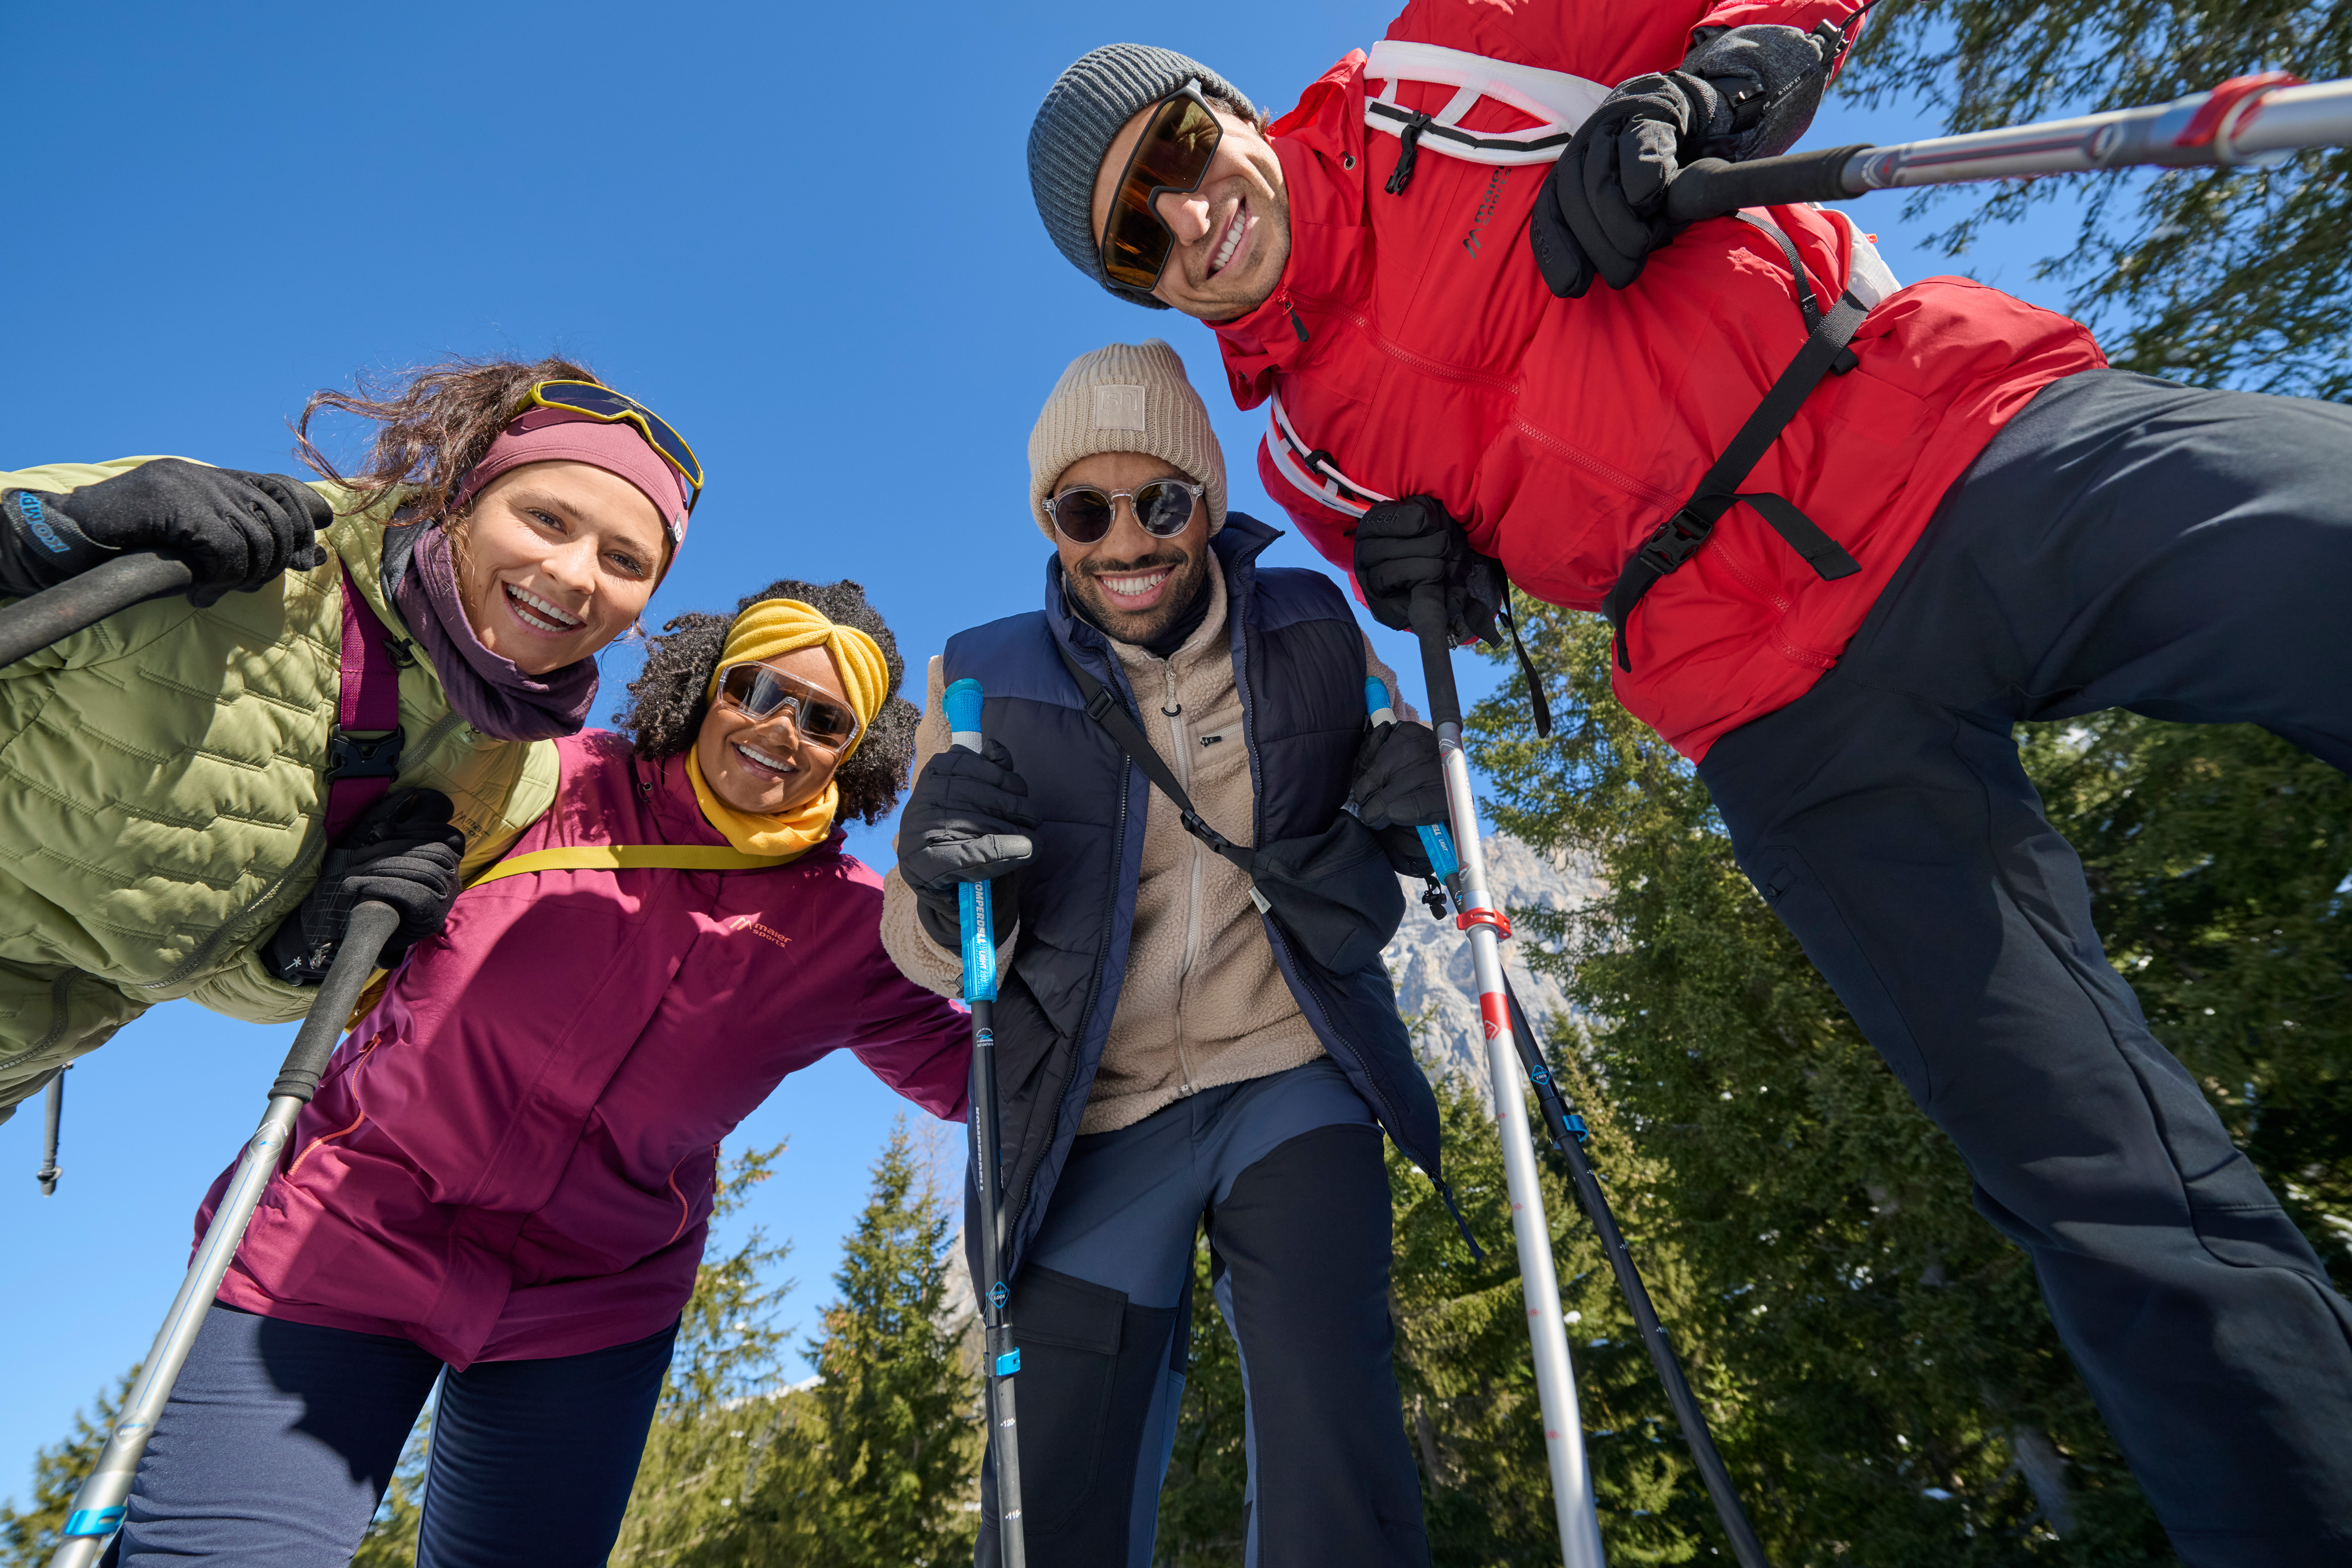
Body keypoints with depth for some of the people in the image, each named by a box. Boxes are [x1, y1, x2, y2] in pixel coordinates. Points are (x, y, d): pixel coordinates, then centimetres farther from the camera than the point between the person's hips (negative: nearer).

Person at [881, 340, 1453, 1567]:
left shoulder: (1313, 630, -3)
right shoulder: (987, 682, -4)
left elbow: (1389, 823, 11)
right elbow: (935, 960, 1)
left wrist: (1414, 800, -14)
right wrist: (943, 880, -23)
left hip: (1291, 1074, 0)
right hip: (1096, 1126, 1)